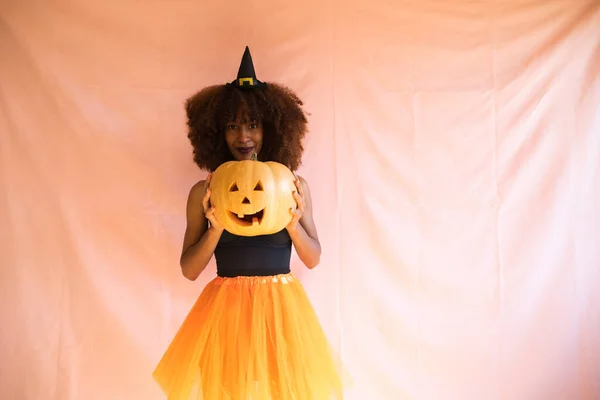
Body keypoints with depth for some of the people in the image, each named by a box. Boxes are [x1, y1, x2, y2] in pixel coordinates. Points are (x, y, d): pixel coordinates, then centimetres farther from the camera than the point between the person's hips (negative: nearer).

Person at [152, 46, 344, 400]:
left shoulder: (294, 186, 1)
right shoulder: (204, 192, -2)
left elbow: (314, 258, 5)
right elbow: (189, 270, -2)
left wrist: (293, 222, -13)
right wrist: (216, 228, -17)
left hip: (281, 306, 1)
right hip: (226, 307, -1)